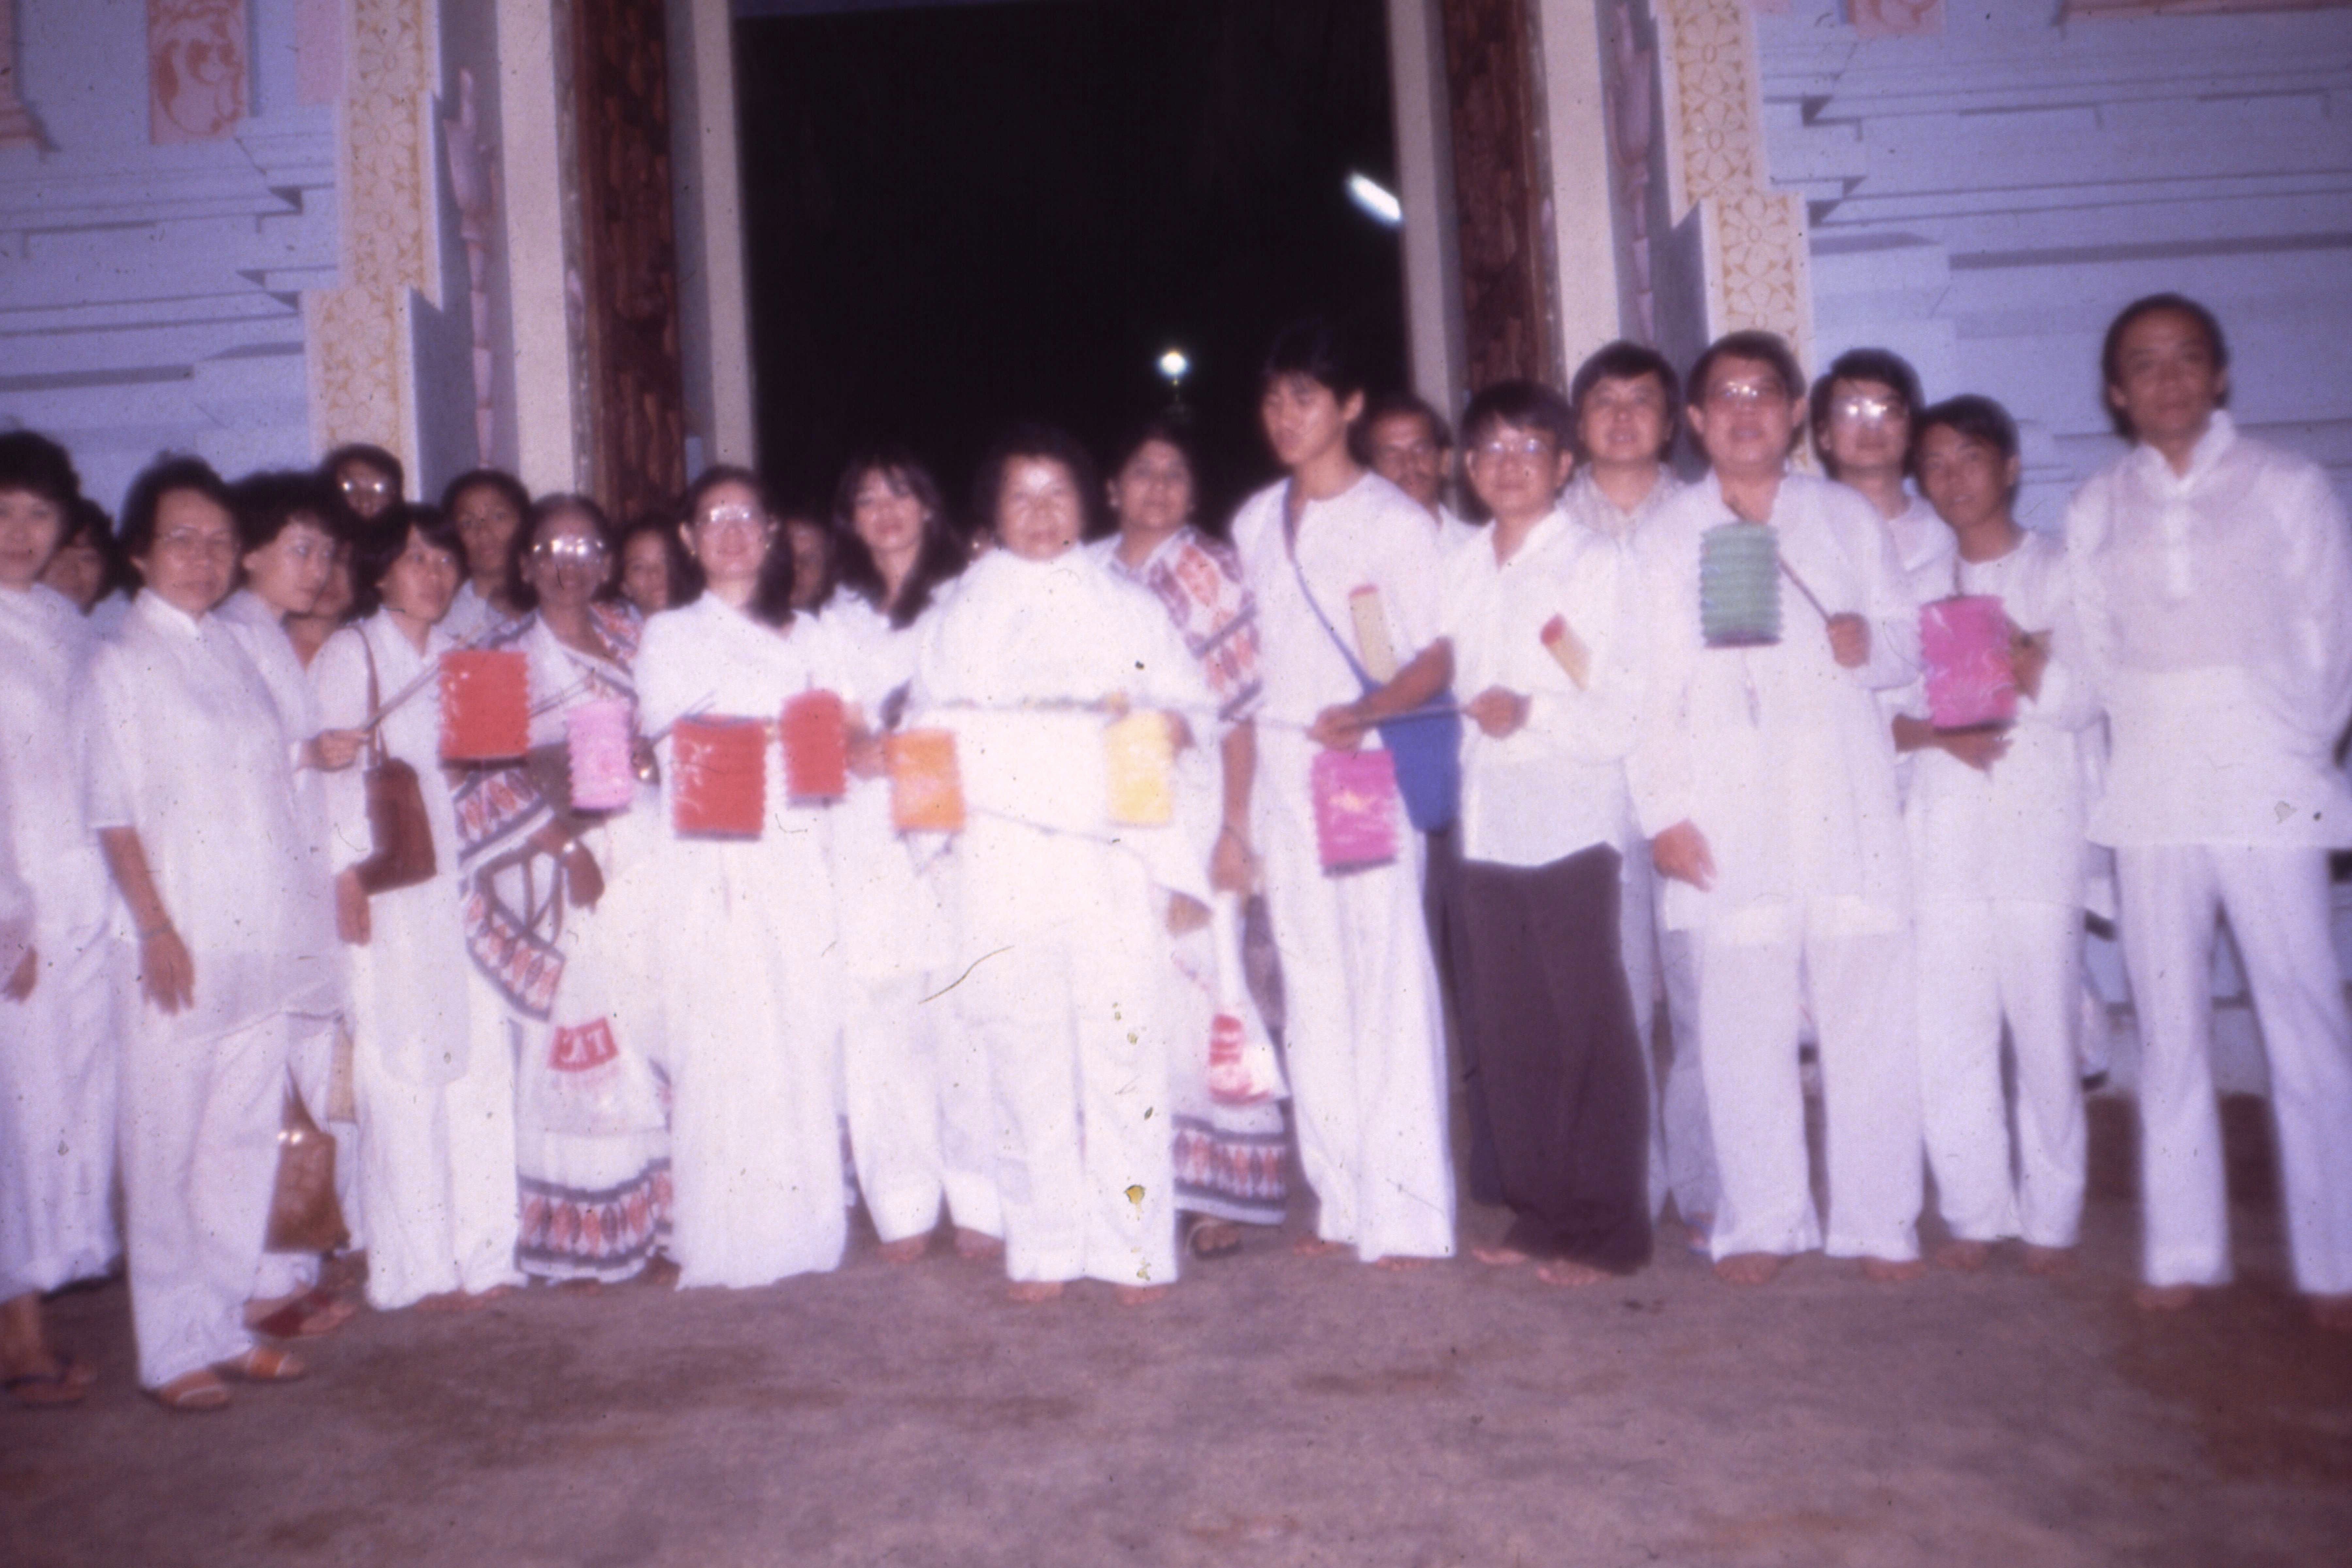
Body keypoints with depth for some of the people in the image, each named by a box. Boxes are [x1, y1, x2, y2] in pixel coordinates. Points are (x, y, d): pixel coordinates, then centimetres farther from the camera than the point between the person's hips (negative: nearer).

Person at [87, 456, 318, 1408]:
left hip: (261, 937, 5)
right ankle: (173, 1349, 12)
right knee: (168, 1142, 1)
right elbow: (115, 812, -6)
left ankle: (226, 1323, 21)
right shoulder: (122, 664, -2)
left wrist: (295, 917, 12)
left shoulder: (236, 653, 13)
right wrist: (155, 928, -13)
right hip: (180, 940, -5)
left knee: (246, 1135, 9)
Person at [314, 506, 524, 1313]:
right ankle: (418, 1265, 6)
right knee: (403, 1065, -2)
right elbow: (329, 768, -7)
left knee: (481, 1059, 3)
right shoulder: (349, 654, 0)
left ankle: (483, 1249, 12)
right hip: (387, 882, -5)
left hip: (461, 875, 5)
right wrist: (347, 869, -14)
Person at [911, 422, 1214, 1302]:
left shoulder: (1125, 608, 14)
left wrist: (1154, 722, -10)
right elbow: (933, 729, 16)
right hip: (1001, 859, 1)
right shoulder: (962, 616, 16)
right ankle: (1043, 1247, 12)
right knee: (1022, 1050, 1)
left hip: (1109, 853, -1)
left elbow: (1188, 707, 11)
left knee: (1122, 1044, -5)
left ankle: (1134, 1246, 5)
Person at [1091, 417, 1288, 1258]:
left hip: (1190, 804, -3)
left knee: (1197, 985, -6)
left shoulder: (1212, 569, 2)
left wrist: (1235, 827, -11)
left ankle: (1222, 1189, 5)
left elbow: (1239, 707, -4)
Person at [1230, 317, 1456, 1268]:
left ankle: (1406, 1214, 2)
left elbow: (1438, 660, -6)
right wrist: (1232, 807, 13)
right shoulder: (1255, 522, 14)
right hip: (1279, 769, 6)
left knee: (1389, 984, -5)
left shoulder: (1393, 520, -3)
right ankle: (1343, 1203, 16)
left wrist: (1366, 711, -26)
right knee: (1311, 992, 8)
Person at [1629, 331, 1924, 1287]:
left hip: (1847, 804, 1)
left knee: (1871, 1016, 0)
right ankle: (1760, 1222, 14)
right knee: (1744, 1027, 1)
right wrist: (1663, 811, -4)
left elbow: (1909, 639, 16)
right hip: (1728, 818, -1)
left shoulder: (1847, 518, 15)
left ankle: (1878, 1221, 13)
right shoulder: (1667, 536, 10)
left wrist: (1870, 643, -8)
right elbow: (1652, 684, 4)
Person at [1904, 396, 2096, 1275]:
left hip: (2038, 822, -2)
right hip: (1944, 828, 3)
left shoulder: (2057, 569, 6)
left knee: (2045, 1025, -2)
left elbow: (2082, 699, -3)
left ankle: (2050, 1216, 12)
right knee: (1945, 1031, 0)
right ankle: (1976, 1211, 13)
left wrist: (2026, 669, -20)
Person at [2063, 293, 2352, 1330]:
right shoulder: (2097, 508, 10)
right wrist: (2152, 733, -1)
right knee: (2170, 1023, 6)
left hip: (2269, 786, -2)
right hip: (2151, 791, 2)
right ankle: (2183, 1250, 14)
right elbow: (2096, 651, 10)